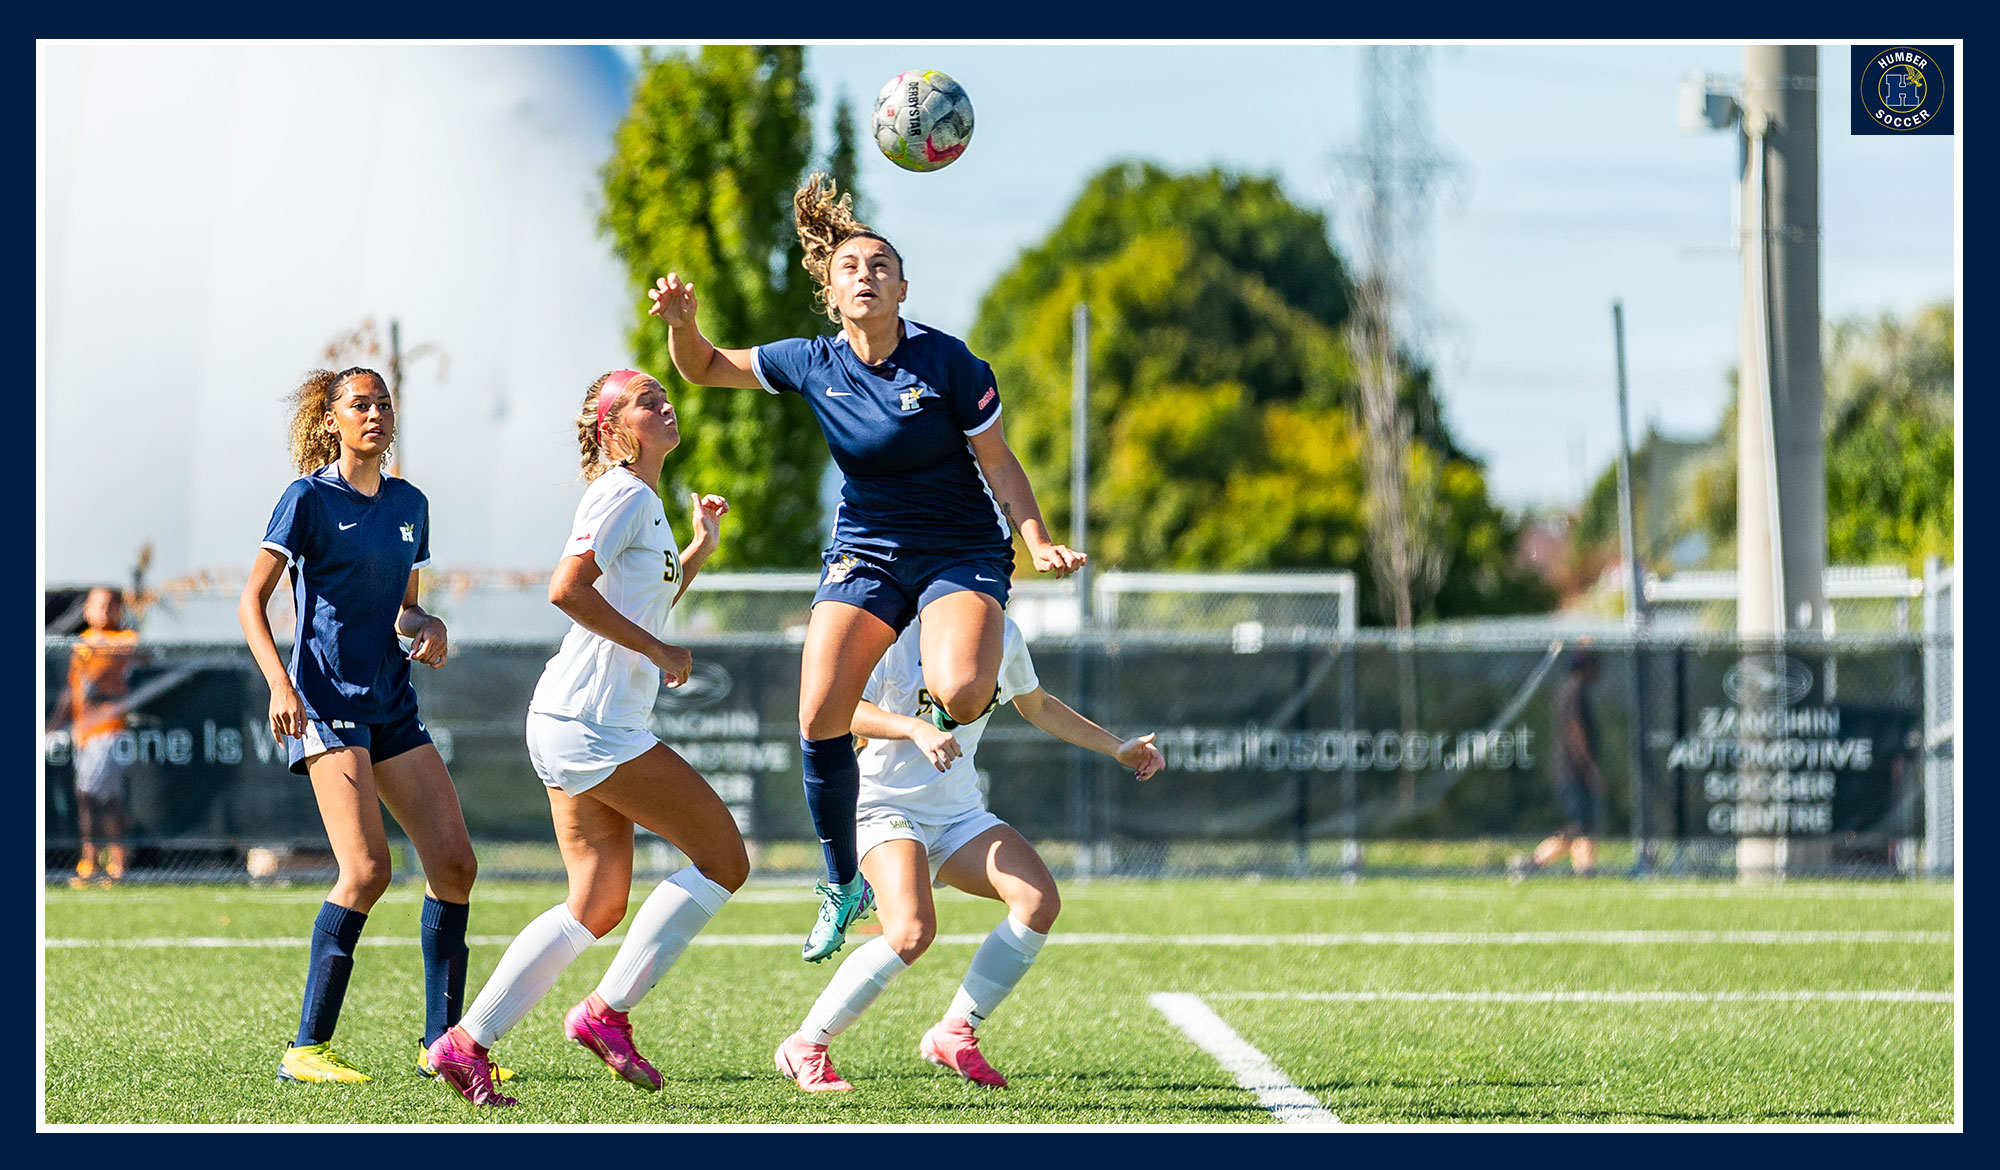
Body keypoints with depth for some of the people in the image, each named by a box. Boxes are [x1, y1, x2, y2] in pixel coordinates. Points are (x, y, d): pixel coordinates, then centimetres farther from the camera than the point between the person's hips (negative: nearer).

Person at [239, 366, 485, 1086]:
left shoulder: (409, 505, 14)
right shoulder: (310, 498, -5)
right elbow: (251, 603, -7)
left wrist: (427, 626, 1)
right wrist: (281, 684, -20)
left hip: (392, 703, 7)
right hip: (326, 701, -7)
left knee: (454, 862, 0)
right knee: (367, 868, -20)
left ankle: (443, 1040, 11)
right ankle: (307, 1048, -16)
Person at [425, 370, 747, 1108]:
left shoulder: (645, 504, 20)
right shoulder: (621, 495, -10)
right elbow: (567, 589, -22)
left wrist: (701, 546, 21)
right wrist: (659, 651, -18)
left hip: (581, 727, 10)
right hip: (589, 722, -10)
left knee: (598, 906, 9)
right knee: (724, 858, -7)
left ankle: (466, 1041, 6)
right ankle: (607, 1012, -5)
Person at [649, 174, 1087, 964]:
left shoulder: (948, 363, -12)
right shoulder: (813, 365, -2)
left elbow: (999, 464, -6)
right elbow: (707, 369, 11)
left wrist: (1040, 544, -19)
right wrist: (683, 323, -10)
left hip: (961, 553, -3)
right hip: (864, 553, 3)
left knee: (958, 693, -31)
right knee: (820, 718, -15)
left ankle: (944, 719, 10)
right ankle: (842, 885, 4)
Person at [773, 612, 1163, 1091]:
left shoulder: (1004, 634, 6)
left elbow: (1038, 706, 25)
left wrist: (1117, 748, 21)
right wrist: (916, 729, -36)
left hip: (959, 814, 7)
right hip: (886, 803, -7)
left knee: (1039, 902, -17)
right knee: (912, 931, -30)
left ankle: (954, 1034, -5)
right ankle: (804, 1047, -14)